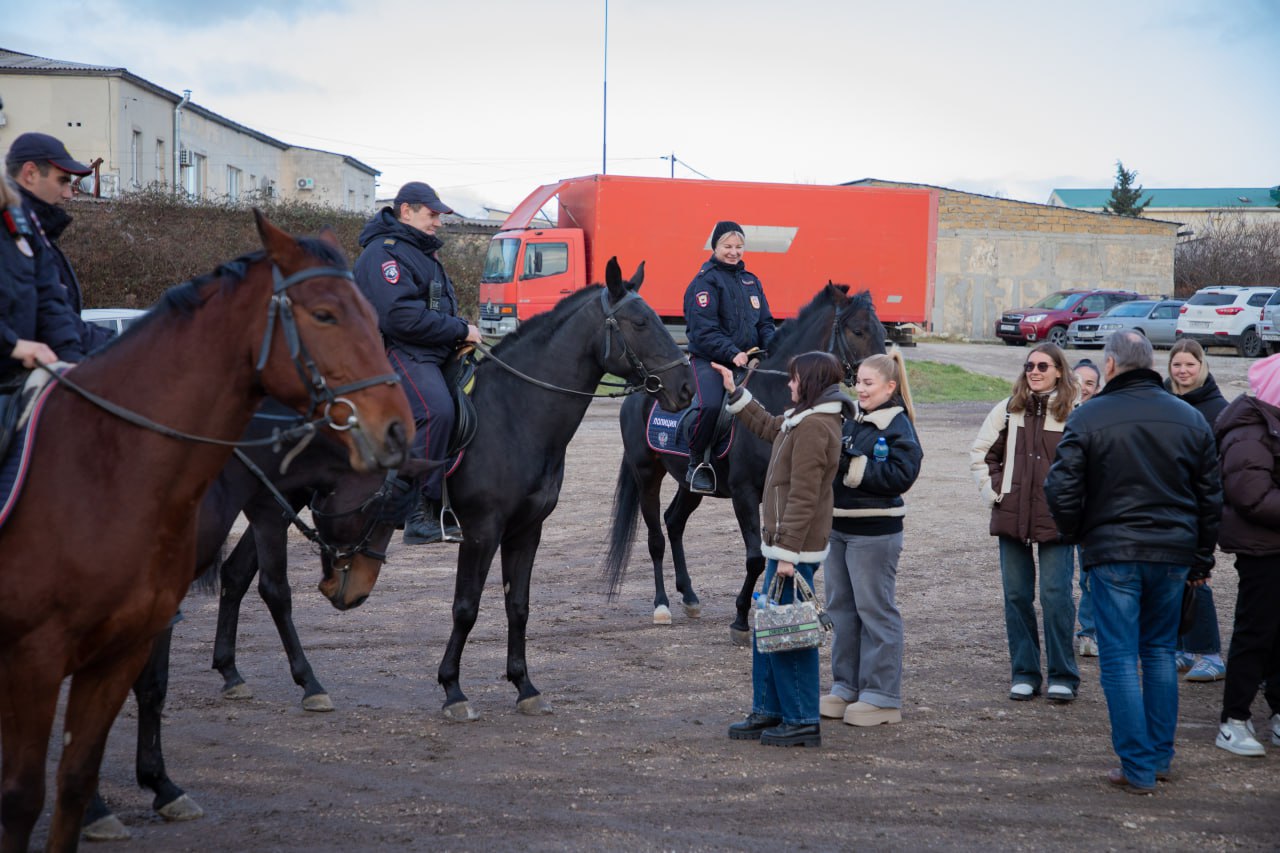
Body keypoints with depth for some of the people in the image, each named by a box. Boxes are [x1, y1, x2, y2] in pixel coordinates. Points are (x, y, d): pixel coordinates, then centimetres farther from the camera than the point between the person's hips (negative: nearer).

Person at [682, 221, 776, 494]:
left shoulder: (751, 281, 19)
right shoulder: (705, 281, -3)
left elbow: (765, 323, 19)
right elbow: (704, 330, -13)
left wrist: (772, 349, -2)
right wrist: (732, 353, -23)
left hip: (747, 359, 7)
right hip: (709, 359, -7)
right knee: (710, 405, -31)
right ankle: (697, 464, -12)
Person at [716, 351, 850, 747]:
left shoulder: (813, 427, -19)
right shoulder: (804, 420, 14)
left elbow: (803, 498, -23)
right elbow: (767, 425, 36)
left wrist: (788, 553, -23)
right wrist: (734, 391, 36)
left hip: (795, 544, -11)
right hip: (783, 542, 11)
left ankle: (802, 721, 1)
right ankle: (768, 712, 23)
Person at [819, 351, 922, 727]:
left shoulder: (898, 427, -10)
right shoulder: (851, 420, 11)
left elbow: (901, 475, -20)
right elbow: (834, 461, 19)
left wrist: (853, 466, -22)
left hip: (874, 533, -8)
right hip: (839, 527, 8)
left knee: (875, 609, -3)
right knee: (841, 606, 14)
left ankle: (882, 696, 3)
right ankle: (845, 686, 25)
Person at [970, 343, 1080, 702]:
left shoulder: (1074, 413, -3)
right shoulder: (1008, 409, 7)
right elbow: (980, 452, 17)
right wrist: (992, 489, 7)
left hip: (1055, 520, -4)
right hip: (1011, 517, 4)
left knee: (1056, 595, -5)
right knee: (1016, 595, 7)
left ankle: (1063, 676, 5)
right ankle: (1024, 673, 15)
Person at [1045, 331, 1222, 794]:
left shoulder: (1087, 417, -7)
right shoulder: (1189, 418, 6)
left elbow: (1062, 491, -9)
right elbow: (1210, 496, 11)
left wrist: (1075, 532, 11)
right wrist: (1201, 559, 20)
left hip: (1113, 552, -4)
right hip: (1173, 553, 4)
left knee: (1120, 658, 1)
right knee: (1160, 652, 18)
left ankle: (1138, 768, 0)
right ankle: (1160, 756, 21)